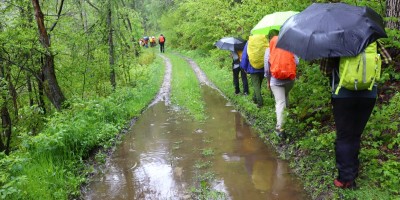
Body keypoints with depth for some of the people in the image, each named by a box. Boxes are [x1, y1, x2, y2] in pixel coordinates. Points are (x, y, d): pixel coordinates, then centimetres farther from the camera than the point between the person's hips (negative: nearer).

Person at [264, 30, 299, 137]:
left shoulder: (269, 50, 1)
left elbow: (267, 68, 1)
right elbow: (296, 62, -3)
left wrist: (268, 81, 13)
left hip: (276, 81, -2)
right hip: (290, 79, 2)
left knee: (280, 103, -5)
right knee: (286, 96, 31)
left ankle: (279, 128, -12)